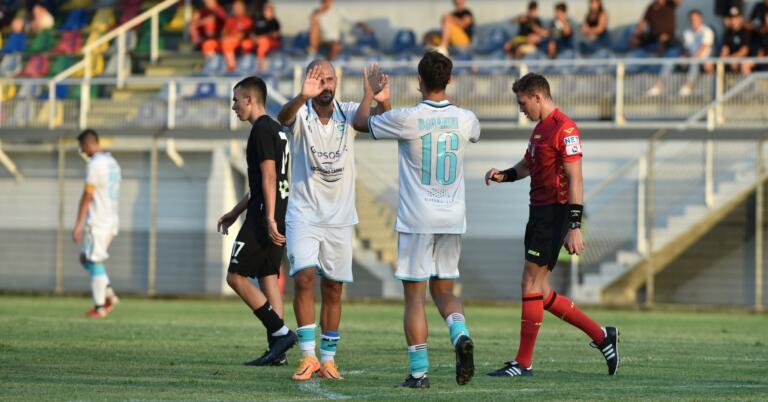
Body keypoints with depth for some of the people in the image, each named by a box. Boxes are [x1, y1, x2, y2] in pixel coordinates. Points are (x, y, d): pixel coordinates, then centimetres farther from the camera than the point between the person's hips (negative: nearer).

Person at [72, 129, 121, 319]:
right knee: (86, 258, 17)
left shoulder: (95, 164, -13)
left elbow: (87, 196, -16)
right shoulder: (112, 162, 15)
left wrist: (78, 224, -15)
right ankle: (109, 294, 5)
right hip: (111, 220, 9)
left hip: (96, 222, -9)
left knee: (94, 262, -3)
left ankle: (99, 307, -3)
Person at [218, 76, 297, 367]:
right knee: (268, 277, 9)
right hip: (278, 215, 10)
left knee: (236, 276, -5)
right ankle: (277, 351, 5)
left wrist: (269, 218, -24)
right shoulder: (276, 129, 20)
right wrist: (235, 212, 29)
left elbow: (268, 176, -19)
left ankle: (280, 332, -9)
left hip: (264, 216, -10)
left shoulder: (261, 130, -11)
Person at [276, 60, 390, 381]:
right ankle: (308, 356, -12)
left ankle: (328, 358, 15)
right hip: (304, 213, -3)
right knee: (304, 278, -16)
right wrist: (303, 96, -52)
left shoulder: (348, 113, 0)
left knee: (333, 289, 6)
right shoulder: (300, 114, -8)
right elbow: (283, 117, -30)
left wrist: (382, 101, -38)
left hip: (340, 216, 3)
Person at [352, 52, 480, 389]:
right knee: (443, 291, 15)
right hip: (453, 219, 4)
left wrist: (369, 92, 23)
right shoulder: (465, 119, 0)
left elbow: (361, 122, 5)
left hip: (416, 220, -4)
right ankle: (460, 335, -13)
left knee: (415, 295, 2)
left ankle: (419, 372, 0)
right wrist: (447, 101, 38)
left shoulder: (406, 119, -12)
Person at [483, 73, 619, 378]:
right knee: (539, 293, 8)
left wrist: (574, 227, -22)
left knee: (531, 283, -8)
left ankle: (524, 363, -2)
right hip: (538, 212, 10)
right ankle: (601, 336, 16)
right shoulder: (540, 128, 17)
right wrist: (504, 175, 10)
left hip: (554, 214, -10)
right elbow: (527, 165, 31)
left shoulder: (564, 129, -14)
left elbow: (575, 180, -18)